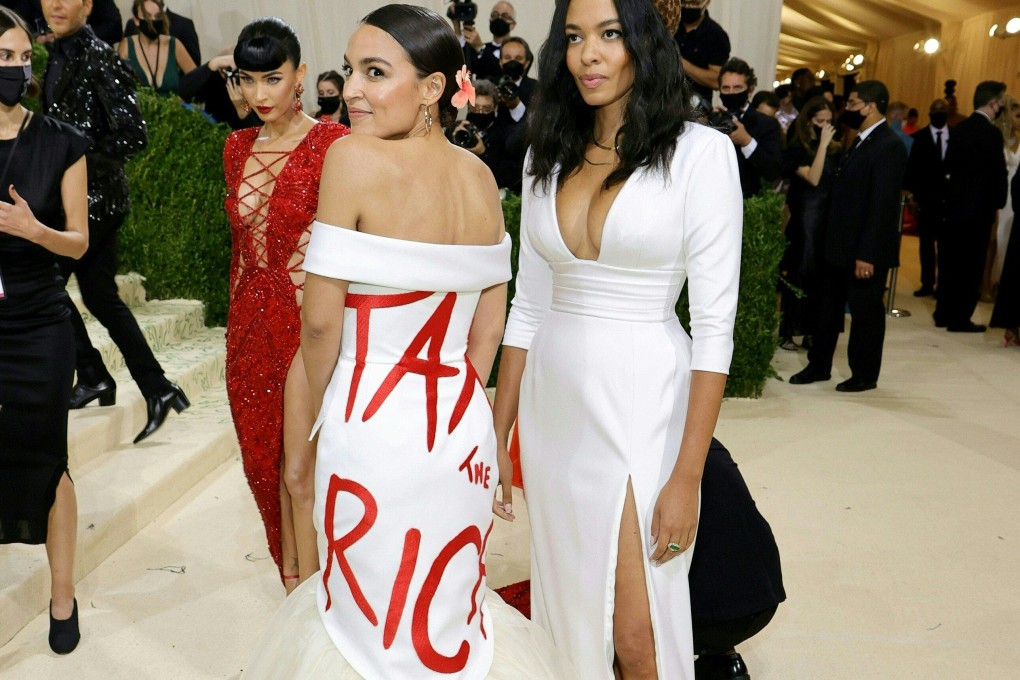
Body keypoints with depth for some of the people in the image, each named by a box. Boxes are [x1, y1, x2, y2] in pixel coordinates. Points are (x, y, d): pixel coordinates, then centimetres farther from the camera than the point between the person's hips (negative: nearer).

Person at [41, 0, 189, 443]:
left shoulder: (99, 58, -13)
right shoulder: (58, 55, 13)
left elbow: (132, 134, -19)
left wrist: (82, 157, -16)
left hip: (95, 196, -9)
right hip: (74, 196, 9)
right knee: (100, 295, 11)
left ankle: (92, 377, 14)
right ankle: (156, 389, 15)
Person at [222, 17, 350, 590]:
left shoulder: (330, 144, -8)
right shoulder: (238, 147, 11)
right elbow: (241, 242, 16)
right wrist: (239, 322, 15)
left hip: (306, 320, -6)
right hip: (251, 320, 7)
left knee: (298, 471, -5)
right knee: (265, 461, 13)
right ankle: (293, 582, 30)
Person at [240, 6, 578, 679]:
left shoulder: (354, 158, -16)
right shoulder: (480, 176, 2)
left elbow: (321, 321, -14)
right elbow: (489, 323, 8)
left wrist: (324, 411, 4)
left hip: (375, 425, -5)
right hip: (462, 424, 6)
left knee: (374, 616, 16)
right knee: (448, 603, 24)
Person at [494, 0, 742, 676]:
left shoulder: (699, 151, -8)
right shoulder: (550, 156, 7)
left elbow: (714, 322, -11)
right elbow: (527, 307, 10)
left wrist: (687, 476, -15)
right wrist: (496, 440, 10)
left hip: (641, 404, -4)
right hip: (553, 404, 5)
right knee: (565, 602, 17)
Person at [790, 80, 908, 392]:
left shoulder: (889, 146, -15)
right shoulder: (860, 141, 13)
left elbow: (883, 205, -20)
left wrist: (868, 254, -23)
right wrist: (830, 239, 10)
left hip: (865, 249, -9)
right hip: (839, 245, 9)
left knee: (865, 312, 5)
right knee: (828, 307, 14)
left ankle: (865, 375, 19)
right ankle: (819, 366, 26)